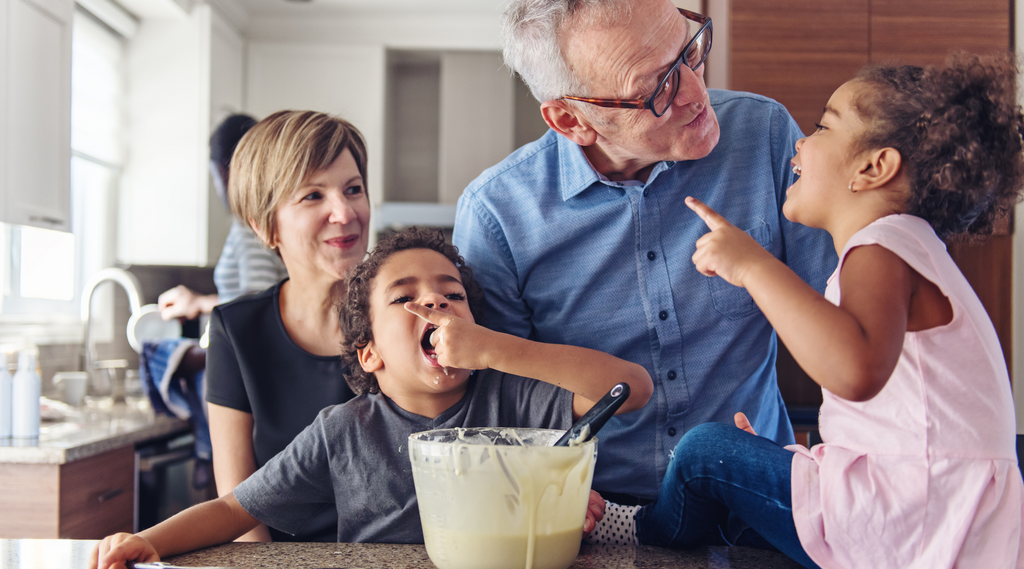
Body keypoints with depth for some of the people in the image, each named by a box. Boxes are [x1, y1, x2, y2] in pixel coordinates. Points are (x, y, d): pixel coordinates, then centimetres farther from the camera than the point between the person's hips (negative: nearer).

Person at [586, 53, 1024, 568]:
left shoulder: (883, 248, -17)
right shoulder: (905, 246, 19)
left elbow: (856, 370, -40)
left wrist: (755, 266, -34)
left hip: (919, 528, -11)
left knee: (706, 451, -5)